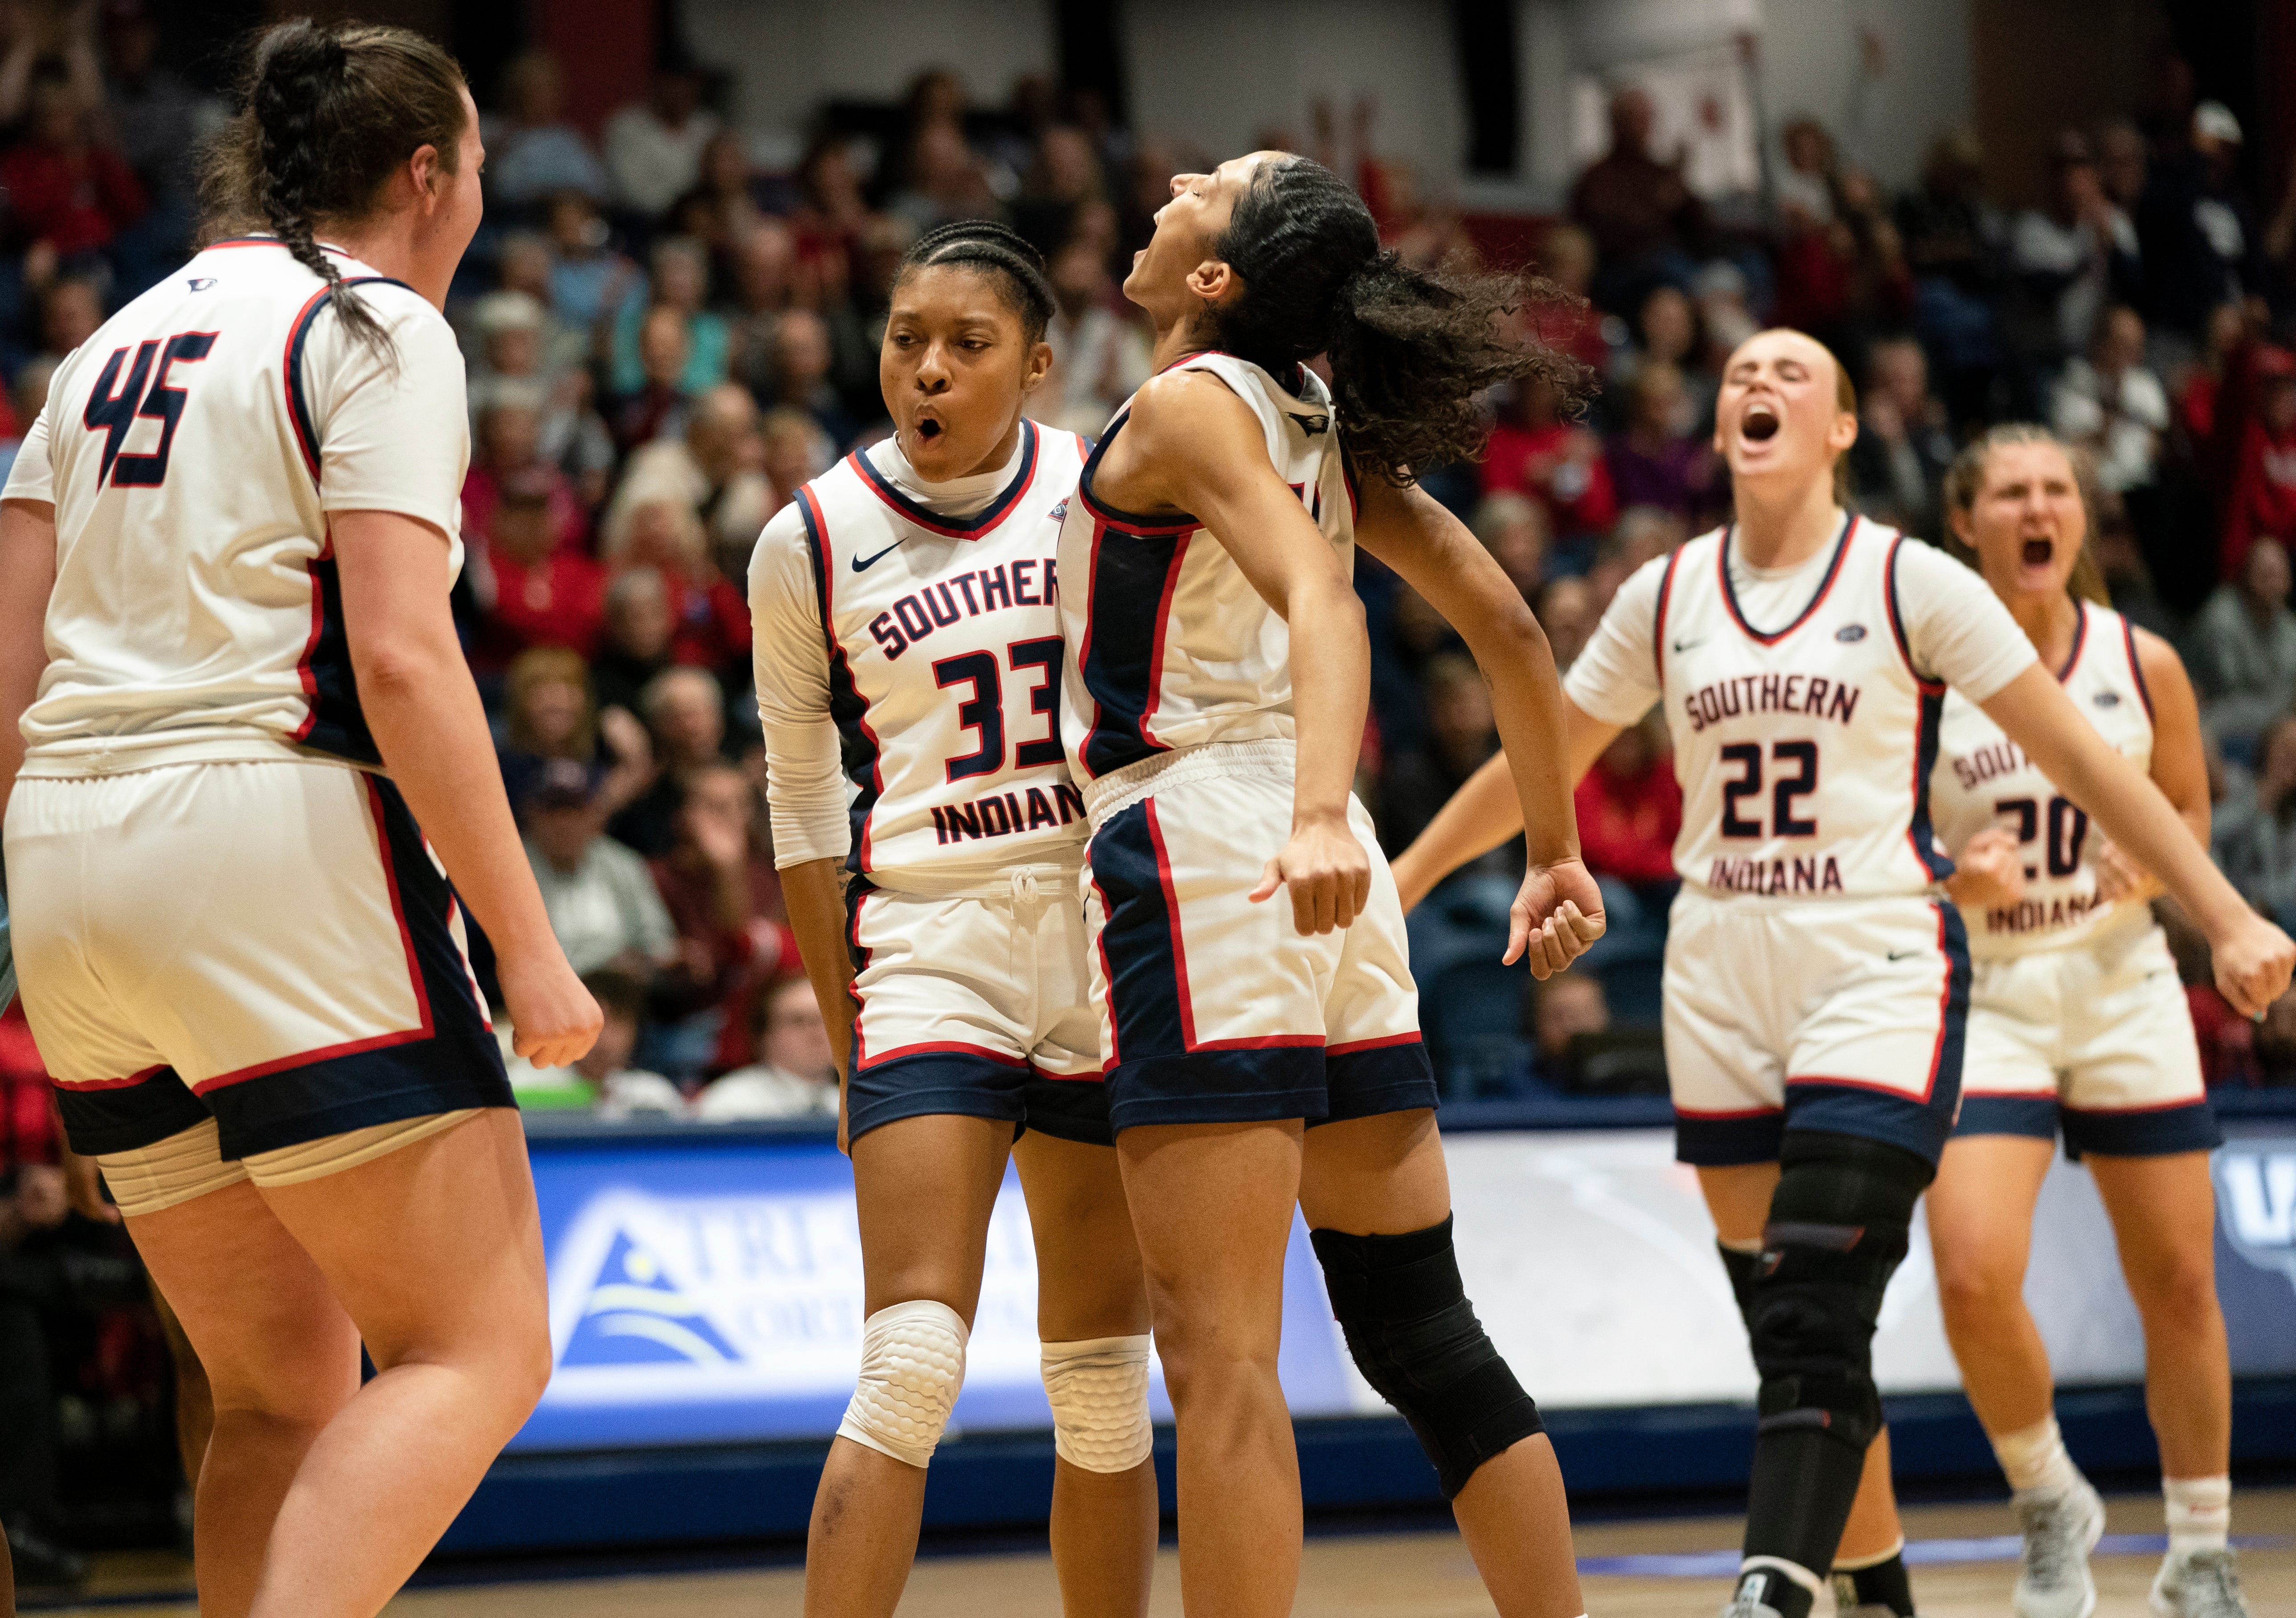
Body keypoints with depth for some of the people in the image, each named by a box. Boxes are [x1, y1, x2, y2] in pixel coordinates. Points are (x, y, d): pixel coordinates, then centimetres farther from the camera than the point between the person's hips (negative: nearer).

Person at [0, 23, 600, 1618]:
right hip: (277, 843, -8)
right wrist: (527, 942, -11)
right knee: (480, 1348, -5)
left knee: (288, 1386, 13)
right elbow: (397, 658, -13)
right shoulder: (377, 332, -2)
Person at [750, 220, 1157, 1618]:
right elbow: (804, 806, 6)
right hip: (930, 955, -2)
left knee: (1104, 1382, 7)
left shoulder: (1107, 490, 1)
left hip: (1108, 947, 2)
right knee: (915, 1362, -17)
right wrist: (848, 1046, 5)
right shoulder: (813, 543, -1)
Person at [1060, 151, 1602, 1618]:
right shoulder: (1322, 423, 16)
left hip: (1200, 851, -8)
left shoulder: (1190, 404, -6)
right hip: (1322, 874, 8)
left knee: (1219, 1355, -10)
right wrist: (1557, 850, 27)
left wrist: (1316, 815, -38)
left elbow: (1322, 599, -23)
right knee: (1421, 1329, 13)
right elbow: (1506, 626, 19)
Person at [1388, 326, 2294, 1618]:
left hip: (1882, 978, -4)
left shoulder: (1910, 584, -2)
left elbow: (2082, 760, -1)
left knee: (1819, 1326, -17)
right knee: (1786, 1327, 5)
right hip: (1720, 986, 4)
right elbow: (1540, 764, 21)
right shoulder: (1667, 598, 9)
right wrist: (1395, 883, 22)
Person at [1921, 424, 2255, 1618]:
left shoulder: (2142, 665, -1)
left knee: (2178, 1285, 6)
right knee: (1974, 1279, -19)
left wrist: (2156, 861, -9)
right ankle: (2049, 1501, 8)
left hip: (2124, 992, 2)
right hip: (1983, 999, -2)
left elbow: (2189, 809, 13)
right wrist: (1952, 883, -21)